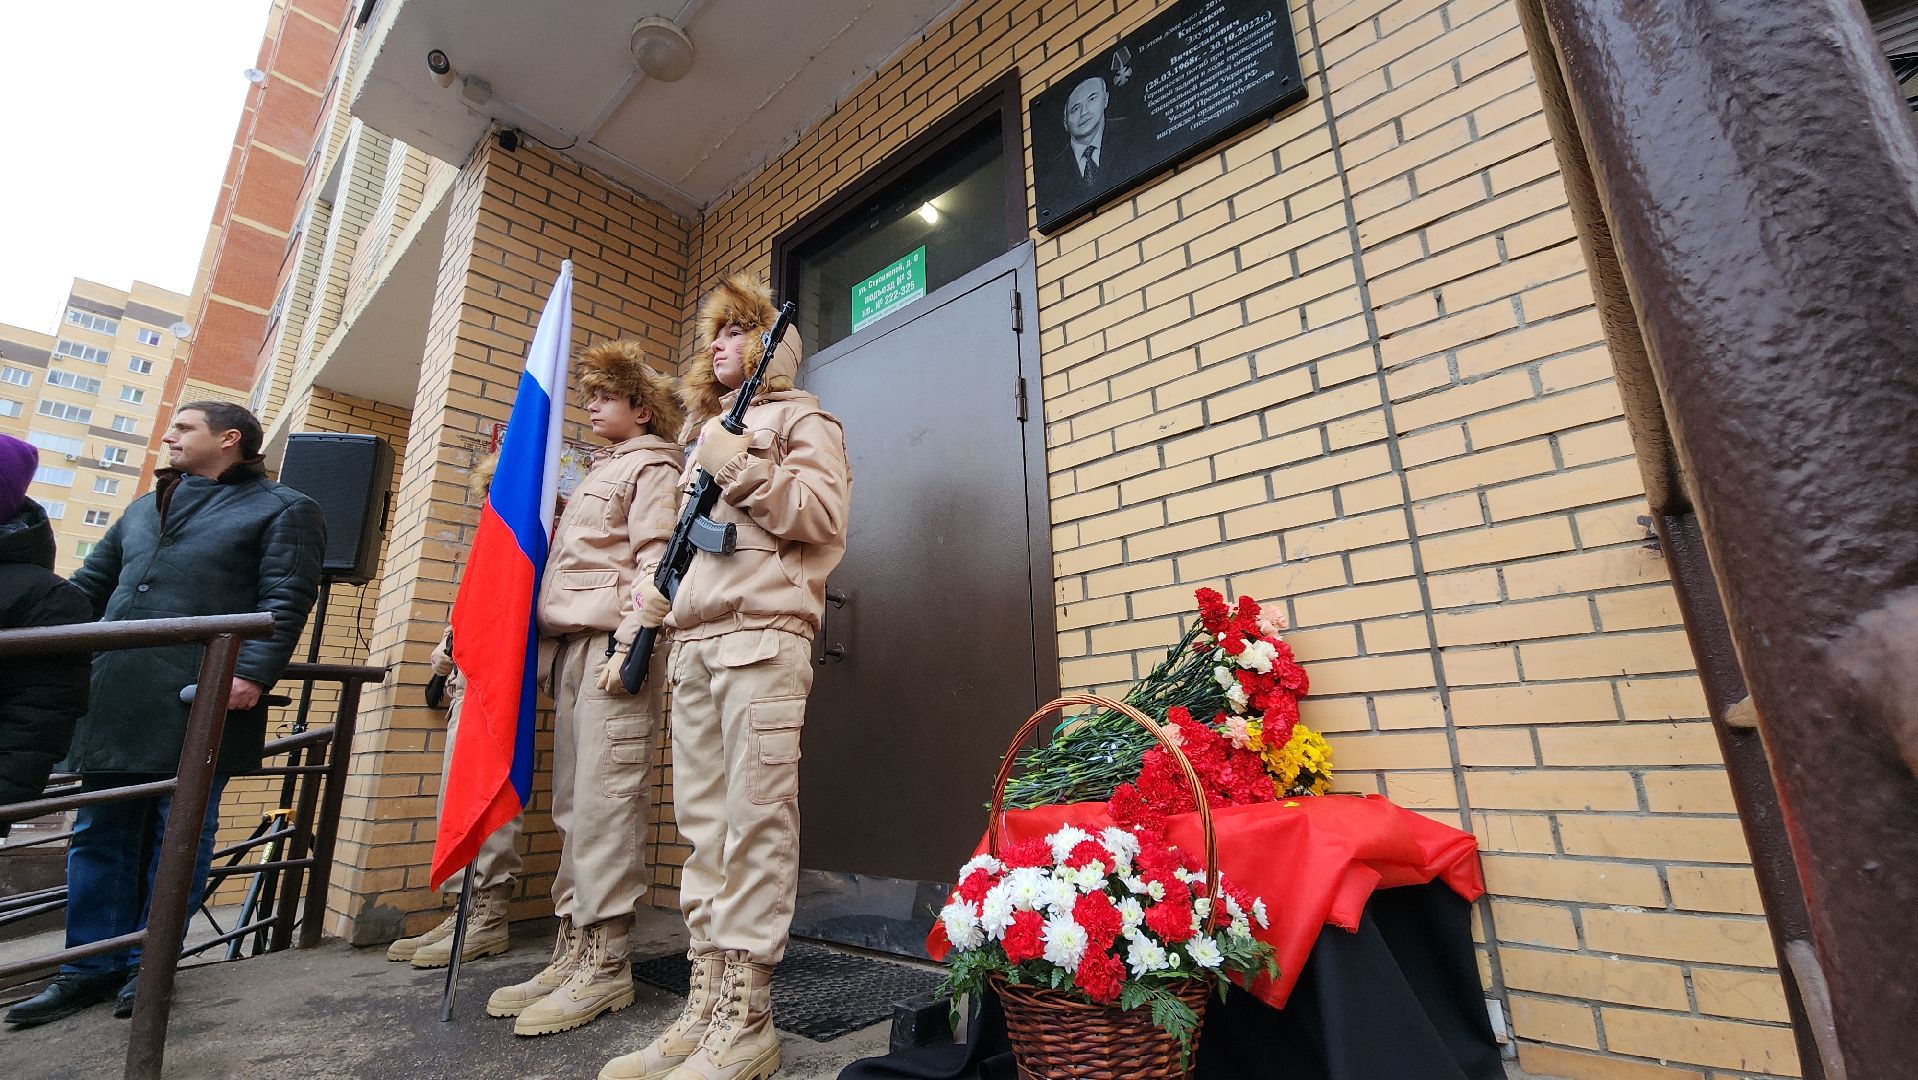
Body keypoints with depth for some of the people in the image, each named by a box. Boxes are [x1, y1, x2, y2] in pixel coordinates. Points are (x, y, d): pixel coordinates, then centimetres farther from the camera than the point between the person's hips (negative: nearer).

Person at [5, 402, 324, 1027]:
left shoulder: (283, 509, 1)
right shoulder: (144, 509, 23)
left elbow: (286, 602, -11)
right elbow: (88, 588, 29)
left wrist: (254, 672, -22)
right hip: (115, 700, 7)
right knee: (101, 834, 11)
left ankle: (149, 965, 15)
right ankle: (92, 966, 21)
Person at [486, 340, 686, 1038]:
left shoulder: (653, 467, 1)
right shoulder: (600, 472, 28)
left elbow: (654, 561, -11)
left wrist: (629, 646, -19)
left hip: (612, 644, -9)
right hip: (570, 647, 9)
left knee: (603, 804, -9)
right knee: (573, 806, 9)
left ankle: (606, 965, -1)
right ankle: (572, 953, 16)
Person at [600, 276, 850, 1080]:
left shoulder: (802, 422, 8)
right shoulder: (706, 432, 30)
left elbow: (823, 515, -8)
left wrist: (742, 469, -10)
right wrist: (657, 583, 14)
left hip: (761, 636, -8)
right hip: (692, 640, 8)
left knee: (756, 823, -7)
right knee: (703, 825, 7)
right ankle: (705, 1006, 15)